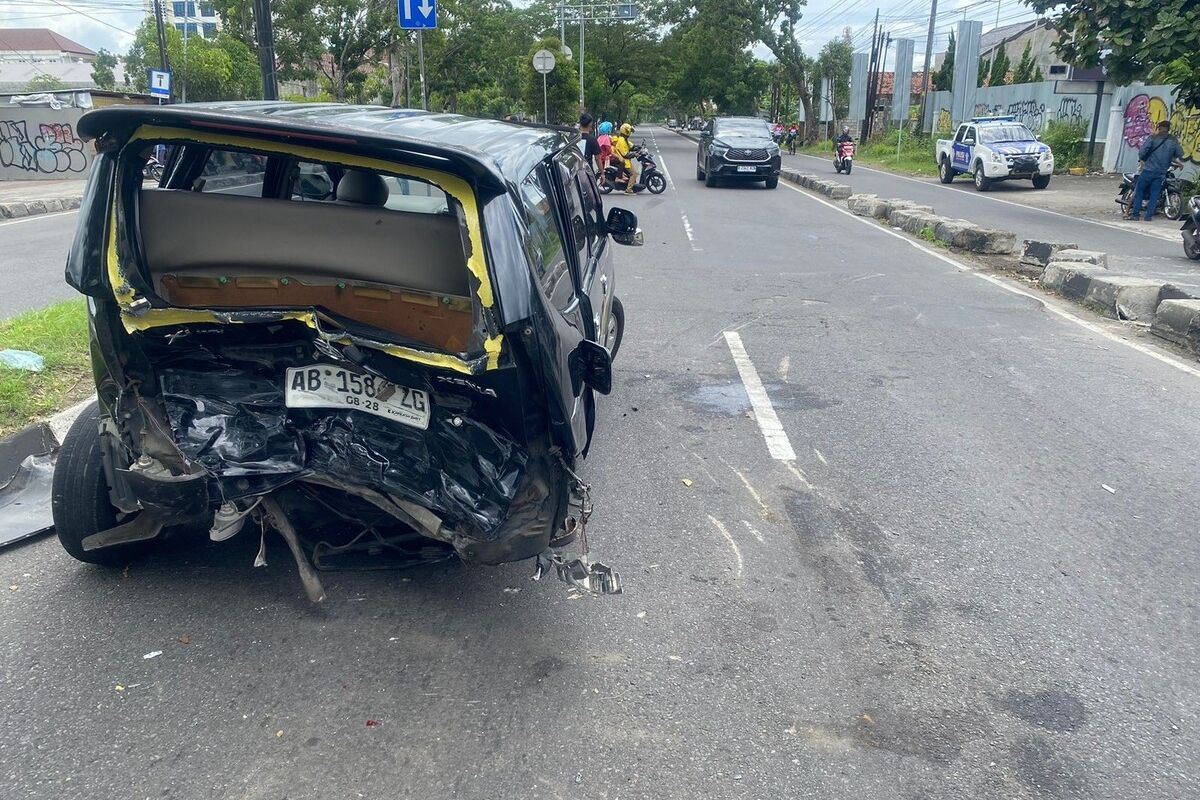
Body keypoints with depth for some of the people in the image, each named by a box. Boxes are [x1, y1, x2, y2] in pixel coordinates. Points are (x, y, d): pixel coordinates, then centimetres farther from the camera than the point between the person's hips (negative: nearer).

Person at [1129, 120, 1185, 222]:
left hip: (1149, 169, -3)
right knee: (1154, 194, 7)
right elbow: (1180, 154, 10)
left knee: (1139, 191, 5)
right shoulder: (1174, 141, 5)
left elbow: (1142, 152, -12)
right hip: (1162, 172, 3)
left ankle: (1135, 214, 0)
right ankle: (1149, 216, 5)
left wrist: (1142, 159, 8)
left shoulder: (1153, 138, -6)